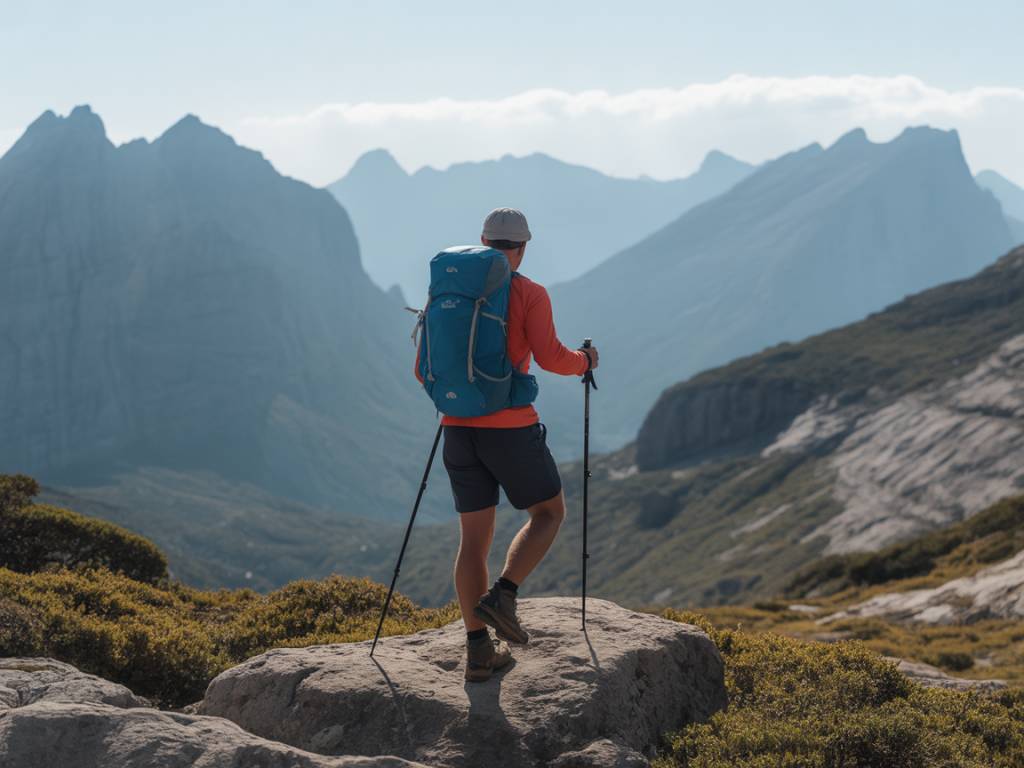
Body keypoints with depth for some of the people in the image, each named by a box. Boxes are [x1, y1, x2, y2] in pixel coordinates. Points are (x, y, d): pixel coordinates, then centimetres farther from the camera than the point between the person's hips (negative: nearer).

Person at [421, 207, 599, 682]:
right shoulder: (529, 294, -5)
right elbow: (549, 358, -16)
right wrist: (583, 360, 6)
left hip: (459, 429, 5)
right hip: (510, 428, -5)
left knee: (475, 537, 10)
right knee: (549, 513, 16)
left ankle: (479, 652, 8)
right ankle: (502, 596, -4)